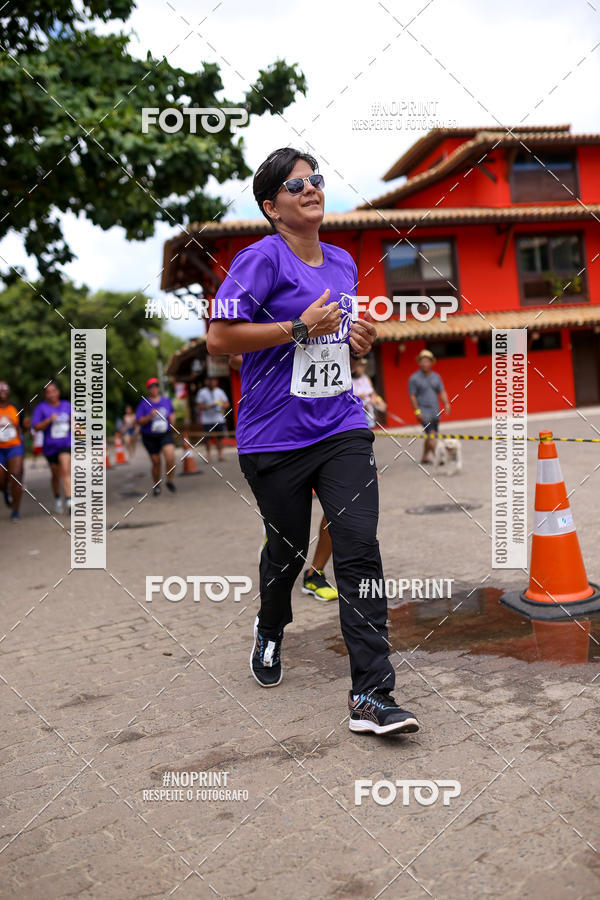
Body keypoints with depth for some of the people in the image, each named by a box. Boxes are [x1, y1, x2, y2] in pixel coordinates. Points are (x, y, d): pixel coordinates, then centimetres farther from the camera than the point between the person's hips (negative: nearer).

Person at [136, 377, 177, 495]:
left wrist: (172, 418, 2)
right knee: (156, 463, 5)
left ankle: (170, 481, 3)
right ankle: (156, 485, 28)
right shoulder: (144, 403, -4)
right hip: (150, 437, -1)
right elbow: (139, 421, -8)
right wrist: (150, 416, -22)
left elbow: (172, 413, 23)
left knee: (170, 457, -20)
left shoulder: (166, 400, 5)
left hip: (166, 434, 1)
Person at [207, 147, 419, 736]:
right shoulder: (261, 259, -7)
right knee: (288, 550, 11)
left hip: (343, 429, 4)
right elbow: (218, 338, -15)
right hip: (275, 438, -4)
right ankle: (270, 630, 45)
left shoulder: (343, 263, 14)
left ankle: (372, 696, -4)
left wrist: (356, 342, 6)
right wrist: (300, 327, -18)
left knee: (360, 549, -8)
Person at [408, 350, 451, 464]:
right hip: (423, 411, -6)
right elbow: (412, 396, -7)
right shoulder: (414, 378, -5)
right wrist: (417, 411, -14)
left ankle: (424, 458, 22)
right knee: (431, 435, -15)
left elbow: (442, 392, 11)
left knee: (430, 436, 10)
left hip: (435, 411, 6)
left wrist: (446, 404, -4)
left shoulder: (436, 376, 10)